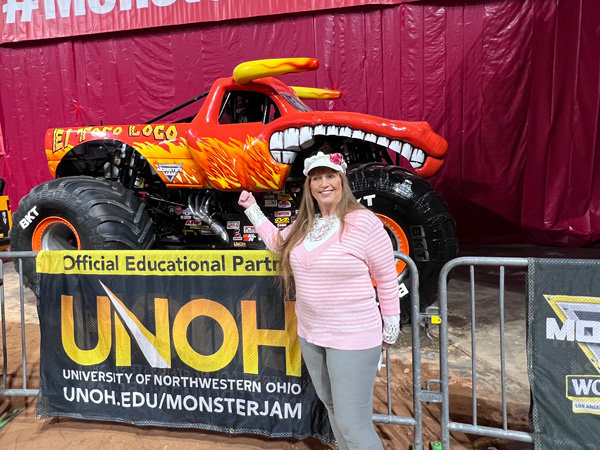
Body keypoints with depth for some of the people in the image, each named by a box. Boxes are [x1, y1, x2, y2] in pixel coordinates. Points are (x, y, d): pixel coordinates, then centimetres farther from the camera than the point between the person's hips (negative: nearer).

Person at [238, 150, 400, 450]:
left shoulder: (364, 222, -16)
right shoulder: (304, 224, 4)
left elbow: (387, 278, -10)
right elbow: (276, 242, 23)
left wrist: (390, 329, -4)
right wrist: (252, 208, 18)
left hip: (353, 338, -7)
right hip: (310, 334, 7)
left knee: (353, 424, -3)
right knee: (331, 406, 22)